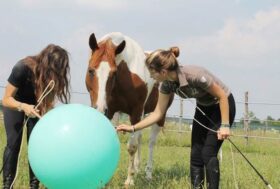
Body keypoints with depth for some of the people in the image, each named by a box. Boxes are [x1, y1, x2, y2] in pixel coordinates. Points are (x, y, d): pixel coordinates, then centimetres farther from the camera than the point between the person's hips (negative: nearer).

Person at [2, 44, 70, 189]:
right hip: (15, 104, -3)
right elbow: (6, 99, -31)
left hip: (36, 105, 3)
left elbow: (48, 101, -22)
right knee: (13, 143, -13)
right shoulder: (22, 68, -37)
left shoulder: (54, 74, -26)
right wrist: (23, 107, -48)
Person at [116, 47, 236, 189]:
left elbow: (222, 96, -25)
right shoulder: (167, 84, -15)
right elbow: (158, 114, -6)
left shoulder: (195, 76, -36)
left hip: (223, 105, -7)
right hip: (203, 107, 7)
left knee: (208, 154, -13)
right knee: (195, 155, 1)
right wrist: (133, 128, -12)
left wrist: (225, 125, -24)